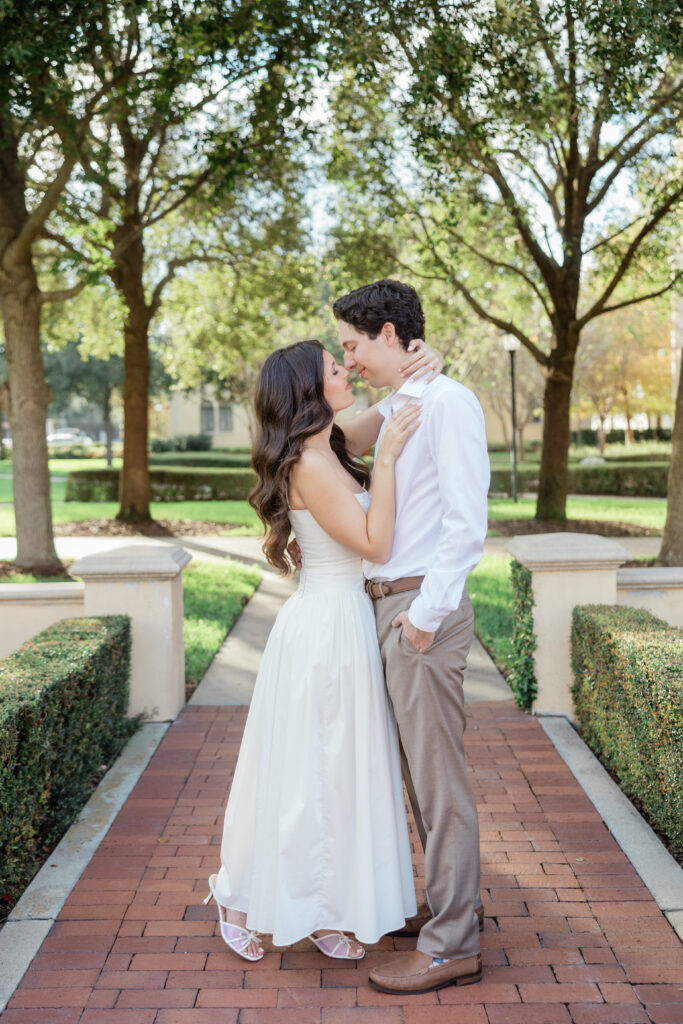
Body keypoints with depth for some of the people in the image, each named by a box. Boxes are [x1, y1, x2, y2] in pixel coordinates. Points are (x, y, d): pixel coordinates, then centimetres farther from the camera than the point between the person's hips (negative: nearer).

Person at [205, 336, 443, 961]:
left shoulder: (329, 447, 7)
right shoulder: (311, 465, -19)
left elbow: (394, 414, 20)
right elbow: (375, 543, -20)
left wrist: (422, 369, 1)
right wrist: (386, 459, -19)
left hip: (343, 622, 9)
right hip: (326, 627, -9)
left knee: (335, 768, 15)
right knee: (304, 769, 4)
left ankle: (319, 910, 28)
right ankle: (240, 900, 23)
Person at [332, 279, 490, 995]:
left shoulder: (446, 401, -11)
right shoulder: (390, 410, 17)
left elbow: (466, 520, -18)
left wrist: (426, 612, -20)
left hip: (423, 607, -9)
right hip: (388, 605, 9)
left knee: (438, 778, -2)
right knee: (419, 770, 18)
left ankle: (451, 947, 9)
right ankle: (454, 902, 33)